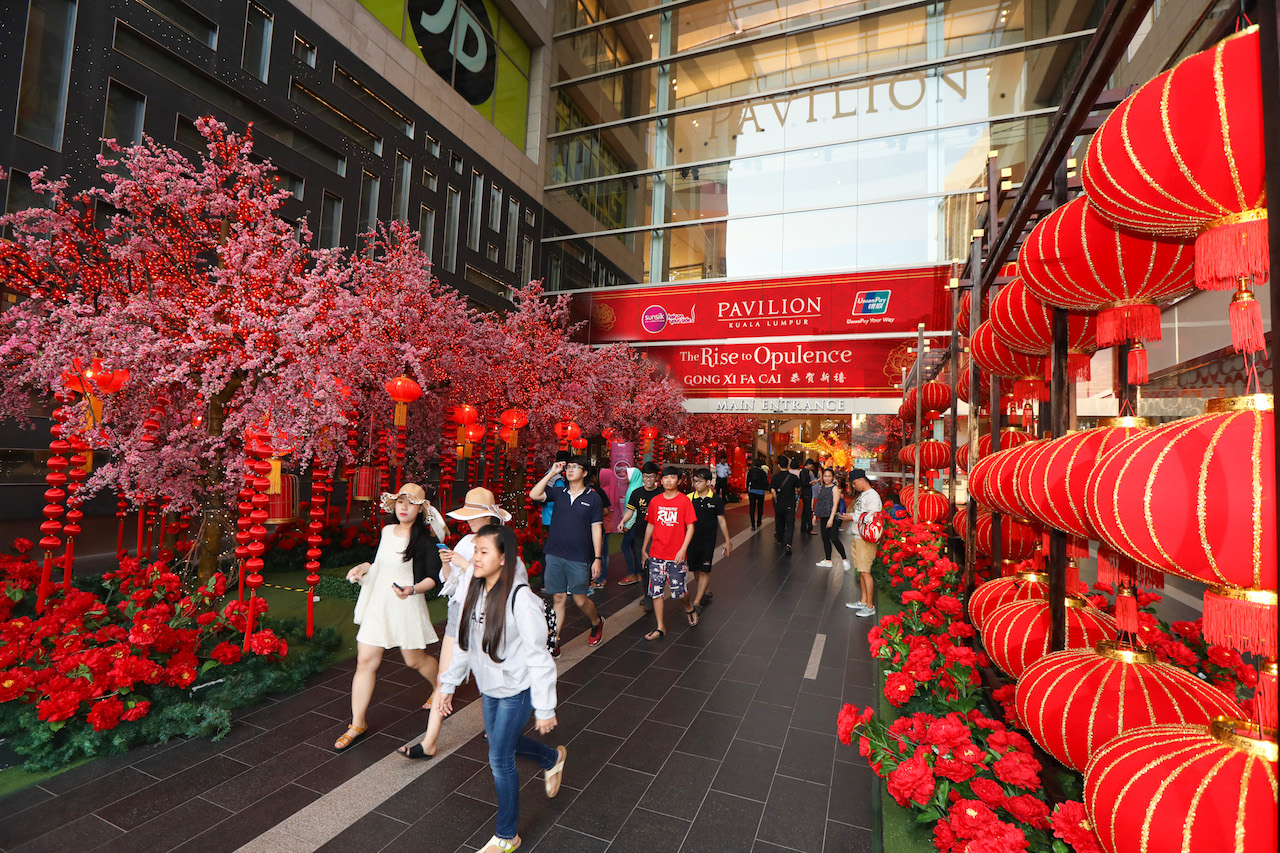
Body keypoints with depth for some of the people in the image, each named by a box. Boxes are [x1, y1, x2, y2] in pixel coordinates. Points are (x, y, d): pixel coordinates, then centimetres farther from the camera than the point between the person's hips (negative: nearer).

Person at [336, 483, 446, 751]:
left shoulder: (424, 540, -13)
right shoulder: (386, 531, 5)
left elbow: (434, 578, -10)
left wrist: (412, 590, -26)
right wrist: (362, 568, 4)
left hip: (407, 607, -5)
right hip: (377, 605, 5)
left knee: (415, 659, 10)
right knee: (365, 661, 4)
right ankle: (357, 724, 18)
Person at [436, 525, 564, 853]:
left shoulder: (520, 598, -28)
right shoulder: (475, 592, -5)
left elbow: (538, 656, -23)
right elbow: (464, 644, 8)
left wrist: (544, 708, -18)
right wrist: (448, 684, 12)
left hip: (517, 691, -7)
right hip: (489, 689, 7)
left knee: (500, 760, 3)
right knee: (502, 742, 23)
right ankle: (553, 758, 52)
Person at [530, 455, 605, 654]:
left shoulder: (593, 498, -1)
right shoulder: (558, 492, 6)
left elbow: (596, 529, -1)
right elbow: (534, 495, -8)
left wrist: (597, 559, -4)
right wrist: (552, 473, -6)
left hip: (579, 558, -2)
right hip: (554, 555, 2)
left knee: (580, 600, 6)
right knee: (558, 598, 7)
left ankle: (597, 623, 36)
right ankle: (554, 642, 17)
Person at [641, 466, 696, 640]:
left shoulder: (684, 500, -6)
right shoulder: (655, 501, 4)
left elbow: (690, 527, -6)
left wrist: (683, 549, -14)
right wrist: (644, 548, 16)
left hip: (677, 555, -3)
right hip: (656, 554, 3)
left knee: (678, 590, 4)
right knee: (656, 590, 3)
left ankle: (689, 607, 38)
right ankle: (660, 627, 16)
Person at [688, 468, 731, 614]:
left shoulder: (716, 500, -4)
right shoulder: (689, 498, -2)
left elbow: (721, 521, 4)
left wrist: (727, 541, 6)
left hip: (708, 540, -2)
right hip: (692, 539, 2)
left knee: (704, 571, -4)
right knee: (695, 570, 10)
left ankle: (697, 602, 2)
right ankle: (706, 593, 33)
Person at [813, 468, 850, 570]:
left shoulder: (835, 488, -7)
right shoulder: (821, 487, 13)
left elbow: (835, 504, -14)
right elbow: (818, 502, 19)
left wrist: (831, 519, -20)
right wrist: (815, 515, 15)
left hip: (833, 517, -7)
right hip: (823, 517, 7)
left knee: (834, 538, -13)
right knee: (825, 538, 9)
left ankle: (845, 559, -2)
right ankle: (828, 560, 17)